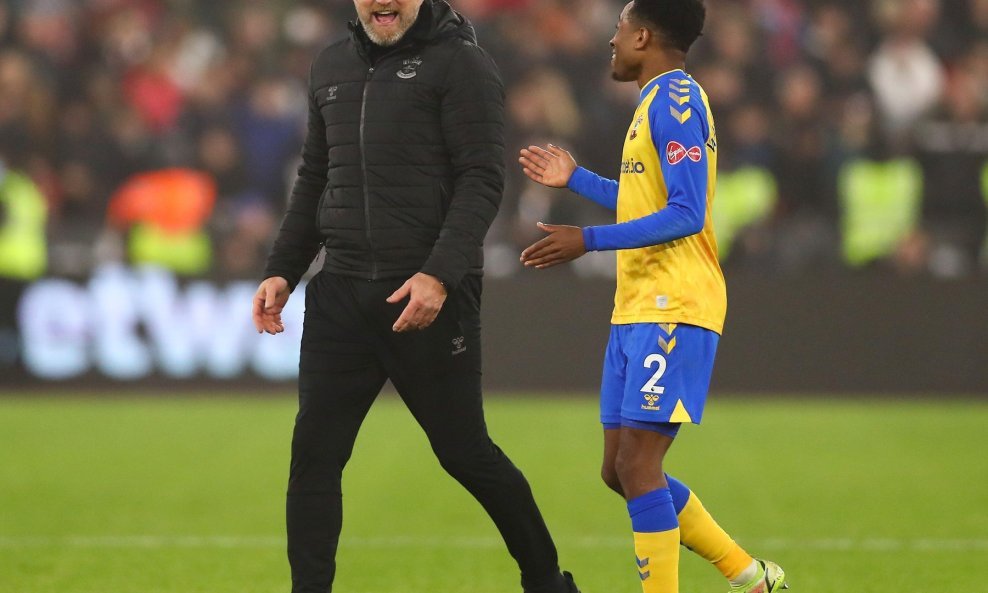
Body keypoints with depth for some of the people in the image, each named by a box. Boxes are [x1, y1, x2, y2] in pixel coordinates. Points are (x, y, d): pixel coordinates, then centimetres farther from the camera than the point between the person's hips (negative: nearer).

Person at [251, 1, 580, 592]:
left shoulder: (462, 64, -5)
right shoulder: (332, 66, 16)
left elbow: (482, 181, -12)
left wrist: (438, 276, -23)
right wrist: (283, 270, 13)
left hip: (430, 297, -6)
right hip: (341, 294, 6)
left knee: (464, 451, 3)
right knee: (314, 454, -2)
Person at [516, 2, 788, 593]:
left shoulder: (675, 100, -12)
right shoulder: (661, 100, 19)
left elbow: (685, 215, -20)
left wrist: (588, 240, -23)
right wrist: (577, 180, 36)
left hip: (673, 312, -10)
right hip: (637, 310, 10)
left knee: (636, 466, -13)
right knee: (622, 471, 9)